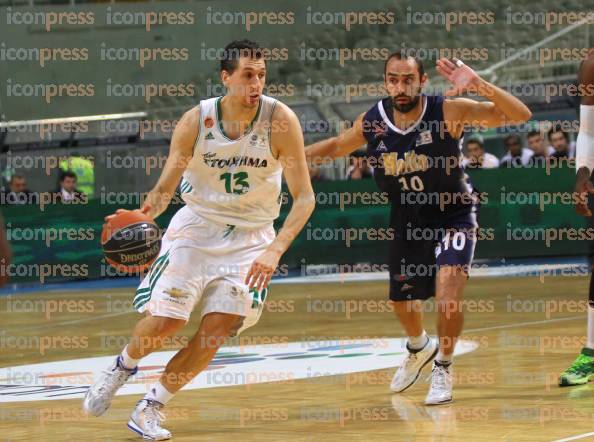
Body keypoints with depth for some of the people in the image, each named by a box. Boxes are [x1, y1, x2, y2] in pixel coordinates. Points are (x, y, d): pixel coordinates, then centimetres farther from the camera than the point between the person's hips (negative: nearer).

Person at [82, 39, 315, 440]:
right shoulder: (196, 121, -14)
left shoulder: (281, 120, -18)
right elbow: (166, 187, -6)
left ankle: (151, 408, 5)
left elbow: (304, 197, -18)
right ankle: (122, 368, 28)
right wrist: (145, 213, -29)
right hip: (197, 225, 0)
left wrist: (275, 250, -31)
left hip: (250, 238, 0)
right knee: (164, 322, -7)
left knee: (217, 329, -12)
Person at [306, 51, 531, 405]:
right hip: (407, 219, 4)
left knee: (448, 292, -23)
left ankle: (443, 369, 2)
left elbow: (520, 115, -32)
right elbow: (336, 146, 9)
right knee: (403, 300, 17)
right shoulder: (373, 123, -14)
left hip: (453, 214, -4)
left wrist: (479, 85, -46)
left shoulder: (449, 111, -25)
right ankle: (420, 347, 52)